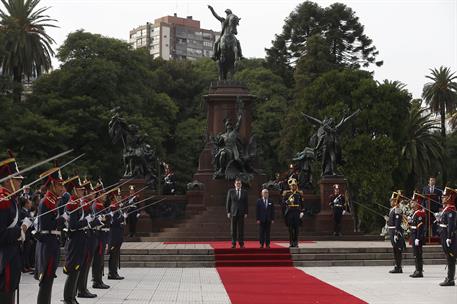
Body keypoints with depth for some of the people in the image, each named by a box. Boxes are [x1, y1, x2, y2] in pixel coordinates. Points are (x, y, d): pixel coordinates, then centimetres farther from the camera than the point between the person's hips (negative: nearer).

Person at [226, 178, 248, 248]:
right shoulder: (230, 191, 5)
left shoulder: (244, 192, 7)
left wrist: (246, 213, 0)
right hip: (233, 213, 0)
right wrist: (228, 212, -2)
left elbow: (246, 203, 6)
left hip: (241, 213, 0)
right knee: (233, 229, 1)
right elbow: (228, 202, 4)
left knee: (241, 229, 0)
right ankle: (233, 244, 5)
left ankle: (241, 244, 3)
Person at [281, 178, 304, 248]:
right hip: (289, 212, -1)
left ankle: (296, 242, 6)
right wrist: (284, 212, -4)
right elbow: (283, 203, 6)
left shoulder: (299, 193, 8)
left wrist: (302, 212, -3)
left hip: (297, 212, 1)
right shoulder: (286, 193, 5)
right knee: (290, 228, 1)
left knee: (296, 228, 0)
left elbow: (302, 203, 7)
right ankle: (291, 242, 7)